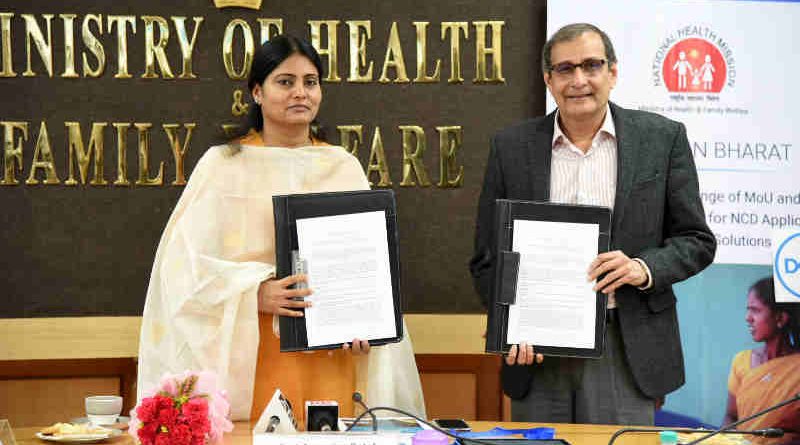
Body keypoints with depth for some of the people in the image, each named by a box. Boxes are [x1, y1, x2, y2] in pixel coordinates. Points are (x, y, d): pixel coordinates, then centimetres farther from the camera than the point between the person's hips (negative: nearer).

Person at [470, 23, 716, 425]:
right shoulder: (512, 147, 5)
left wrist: (644, 268, -14)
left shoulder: (662, 138, 2)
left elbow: (697, 241, 5)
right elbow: (487, 257, 7)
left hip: (625, 353, -1)